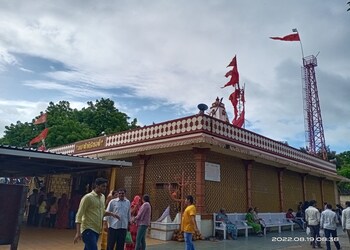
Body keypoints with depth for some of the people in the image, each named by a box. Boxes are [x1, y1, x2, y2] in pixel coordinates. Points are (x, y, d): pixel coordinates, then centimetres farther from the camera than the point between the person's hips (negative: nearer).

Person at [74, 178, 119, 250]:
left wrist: (112, 214, 11)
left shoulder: (102, 197, 11)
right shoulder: (88, 197, -12)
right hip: (88, 229, -8)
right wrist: (78, 232, -19)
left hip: (97, 230, 8)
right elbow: (79, 215, -13)